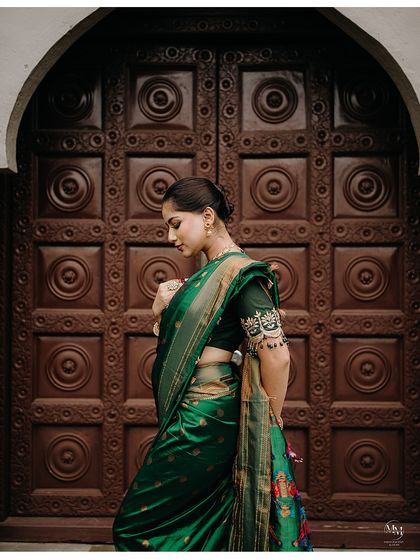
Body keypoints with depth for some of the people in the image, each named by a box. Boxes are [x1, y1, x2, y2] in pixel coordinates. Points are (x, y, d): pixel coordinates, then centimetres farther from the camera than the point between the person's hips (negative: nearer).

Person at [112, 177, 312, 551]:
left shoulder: (239, 272, -15)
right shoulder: (208, 272, 14)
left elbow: (277, 355, -21)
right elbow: (185, 337, 20)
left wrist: (269, 424, -10)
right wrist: (163, 310, 1)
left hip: (204, 416, -9)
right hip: (189, 409, 9)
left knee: (138, 525, -1)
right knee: (203, 526, 15)